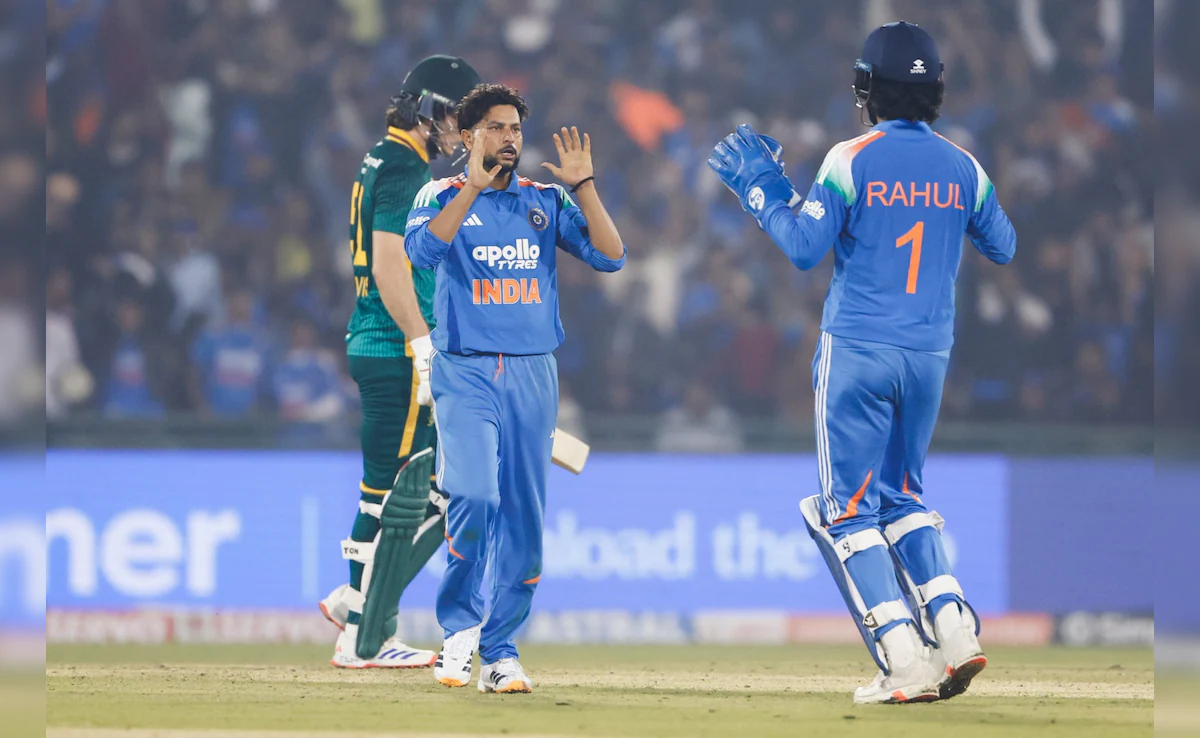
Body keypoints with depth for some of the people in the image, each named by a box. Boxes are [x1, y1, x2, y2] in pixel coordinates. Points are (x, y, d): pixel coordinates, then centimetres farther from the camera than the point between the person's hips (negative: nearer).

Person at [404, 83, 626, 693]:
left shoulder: (546, 202, 12)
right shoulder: (442, 197, 4)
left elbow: (610, 256, 0)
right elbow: (422, 248, -18)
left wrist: (583, 186, -7)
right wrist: (473, 187, -21)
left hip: (534, 374, 3)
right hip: (466, 373, -3)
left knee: (524, 518, 2)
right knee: (474, 496, -21)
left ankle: (499, 652, 10)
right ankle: (459, 626, -4)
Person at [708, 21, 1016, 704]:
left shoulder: (852, 160, -10)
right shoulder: (962, 167, 3)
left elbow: (804, 248, -12)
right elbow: (1002, 247, 14)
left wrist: (761, 187, 1)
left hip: (858, 353, -5)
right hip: (930, 355, 5)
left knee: (847, 508, 2)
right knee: (903, 496, 21)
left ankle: (907, 662, -10)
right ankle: (956, 635, 3)